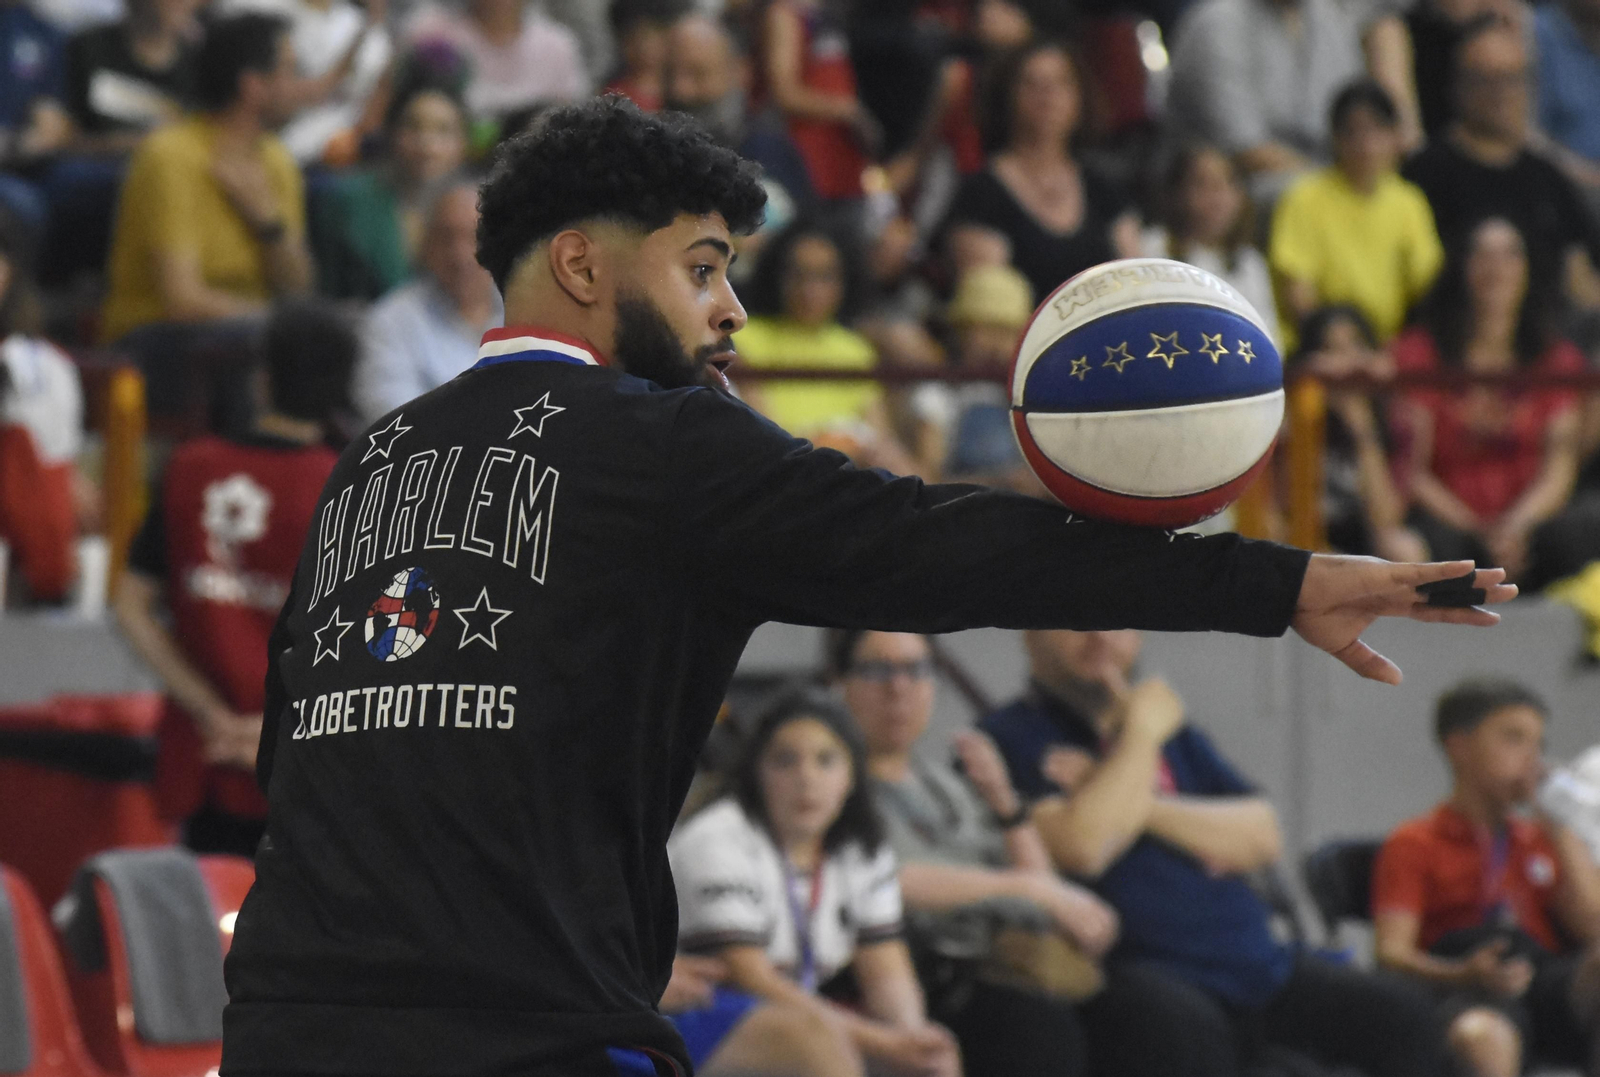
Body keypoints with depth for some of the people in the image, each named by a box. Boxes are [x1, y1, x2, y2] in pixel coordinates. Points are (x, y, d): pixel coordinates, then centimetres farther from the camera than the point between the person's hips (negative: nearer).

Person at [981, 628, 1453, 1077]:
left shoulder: (1169, 726, 23)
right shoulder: (1008, 739, 3)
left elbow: (1262, 837, 10)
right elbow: (1081, 846, -16)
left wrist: (1145, 807, -4)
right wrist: (1141, 735, -5)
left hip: (1254, 966, 7)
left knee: (1403, 1013, -10)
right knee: (1185, 1030, -39)